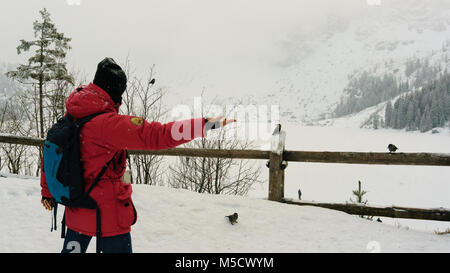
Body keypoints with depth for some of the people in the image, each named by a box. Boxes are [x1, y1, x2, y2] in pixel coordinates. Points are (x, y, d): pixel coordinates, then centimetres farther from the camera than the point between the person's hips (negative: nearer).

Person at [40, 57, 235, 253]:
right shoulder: (108, 123, -24)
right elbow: (155, 136, -32)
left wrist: (47, 193, 24)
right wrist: (204, 125, -32)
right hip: (108, 213, -7)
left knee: (72, 249, 24)